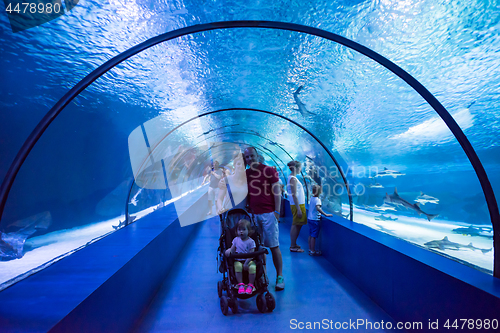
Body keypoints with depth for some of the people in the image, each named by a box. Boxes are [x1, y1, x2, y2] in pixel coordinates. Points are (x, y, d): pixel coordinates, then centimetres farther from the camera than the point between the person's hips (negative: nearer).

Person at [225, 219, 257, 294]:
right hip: (238, 260, 2)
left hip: (249, 260, -2)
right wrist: (229, 251, -18)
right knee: (238, 266, -31)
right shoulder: (236, 240, 5)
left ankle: (250, 285, -10)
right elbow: (232, 249, 6)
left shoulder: (251, 241, -6)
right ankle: (240, 284, -17)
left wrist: (246, 263, -20)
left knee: (252, 267, -30)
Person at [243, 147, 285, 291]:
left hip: (268, 213, -4)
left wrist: (277, 211, -9)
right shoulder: (245, 174, 12)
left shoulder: (269, 170, -2)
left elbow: (276, 192, -4)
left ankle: (280, 276, 11)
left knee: (274, 246, 0)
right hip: (253, 214, 4)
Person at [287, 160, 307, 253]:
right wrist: (298, 209, -22)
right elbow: (294, 195, -21)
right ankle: (293, 247, 2)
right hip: (298, 205, -10)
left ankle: (293, 244, 22)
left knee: (296, 225, 14)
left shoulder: (292, 178, 15)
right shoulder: (293, 179, -16)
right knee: (296, 225, -5)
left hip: (299, 204, 10)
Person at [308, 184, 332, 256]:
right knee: (313, 236, -2)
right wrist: (325, 214, -32)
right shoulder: (317, 199, -16)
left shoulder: (311, 198, 9)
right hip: (315, 220, -8)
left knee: (310, 235, 14)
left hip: (310, 218, 8)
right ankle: (312, 251, 4)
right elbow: (317, 208, -32)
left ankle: (310, 249, 22)